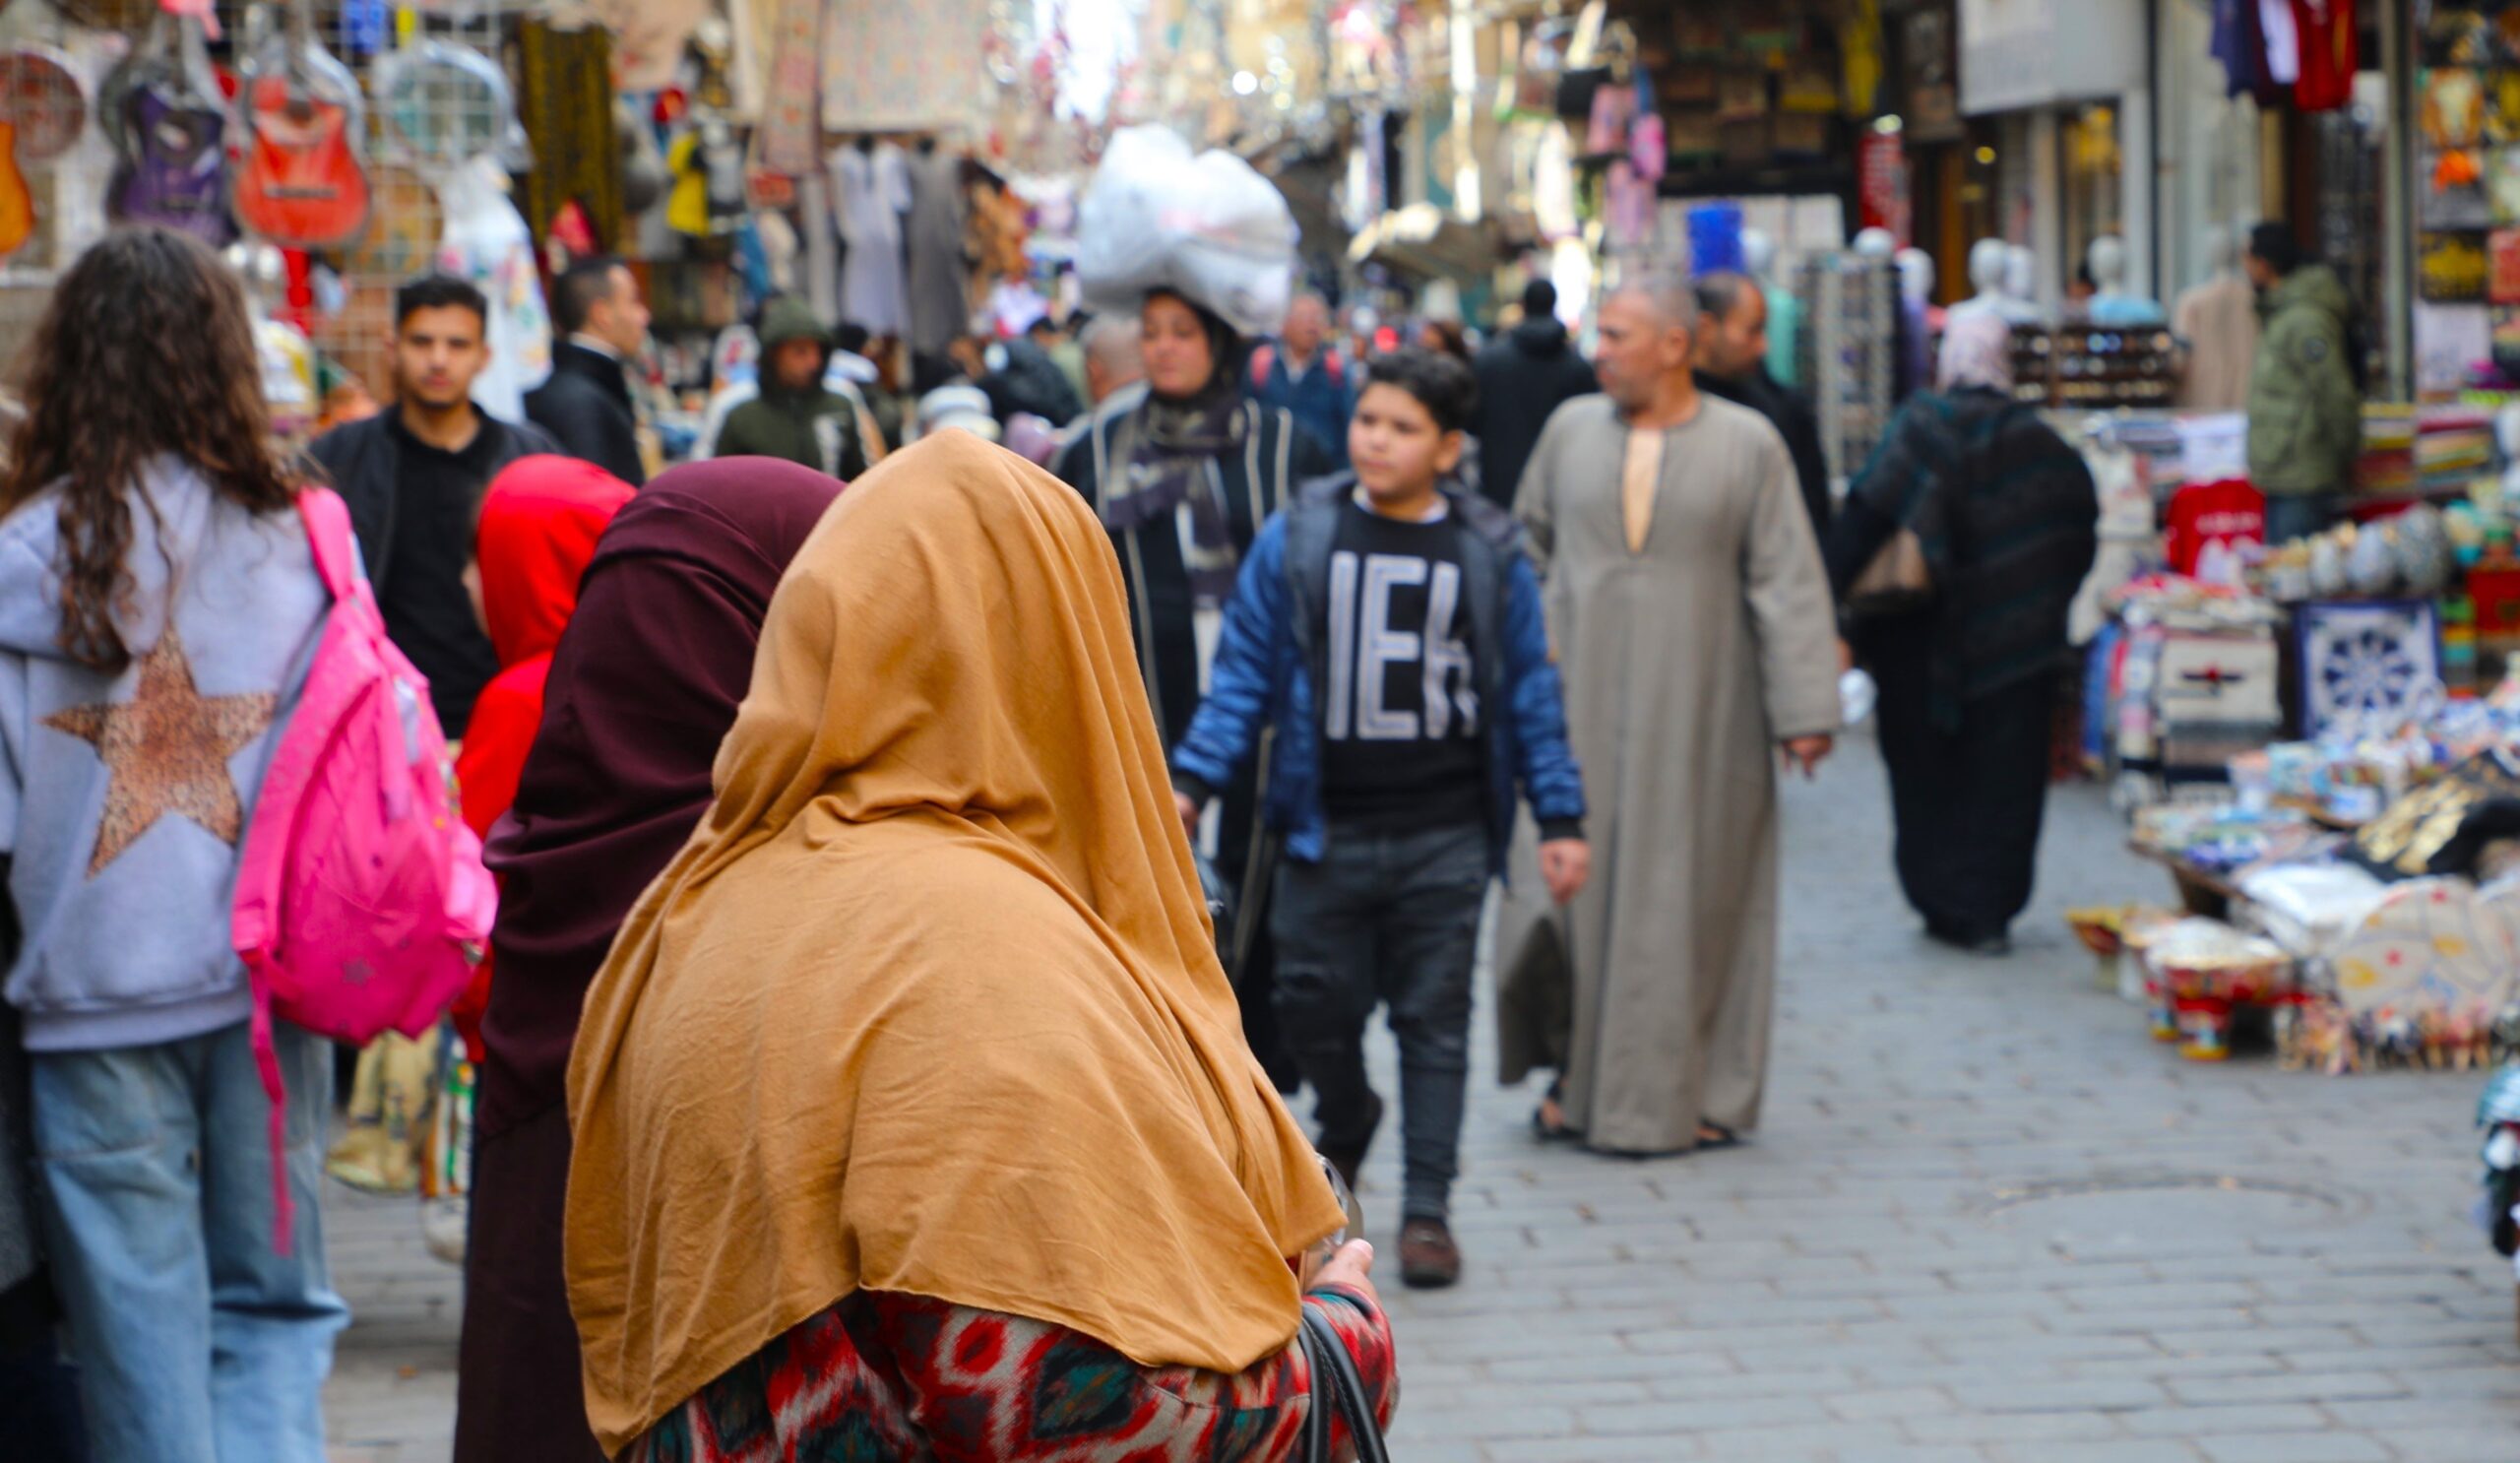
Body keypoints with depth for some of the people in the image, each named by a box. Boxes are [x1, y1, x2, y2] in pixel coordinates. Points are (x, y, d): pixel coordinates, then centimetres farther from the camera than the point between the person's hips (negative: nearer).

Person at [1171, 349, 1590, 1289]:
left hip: (1446, 834, 0)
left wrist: (1560, 818, 6)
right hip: (1328, 827, 1)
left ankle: (1427, 1208, 10)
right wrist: (1191, 782, -4)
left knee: (1434, 1019, 1)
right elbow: (1243, 673, 5)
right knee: (1313, 1005, 4)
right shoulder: (1296, 541, 3)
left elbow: (1530, 691, 8)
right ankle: (1345, 1123, 35)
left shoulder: (1489, 555, 4)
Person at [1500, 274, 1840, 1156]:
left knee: (1693, 892, 2)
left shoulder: (1748, 445, -2)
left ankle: (1695, 1090, 11)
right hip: (1581, 700, 2)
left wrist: (1804, 710, -9)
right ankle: (1581, 1079, 13)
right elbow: (1528, 549, 14)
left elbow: (1788, 583, -4)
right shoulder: (1571, 430, 6)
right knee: (1576, 880, 2)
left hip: (1699, 710, -2)